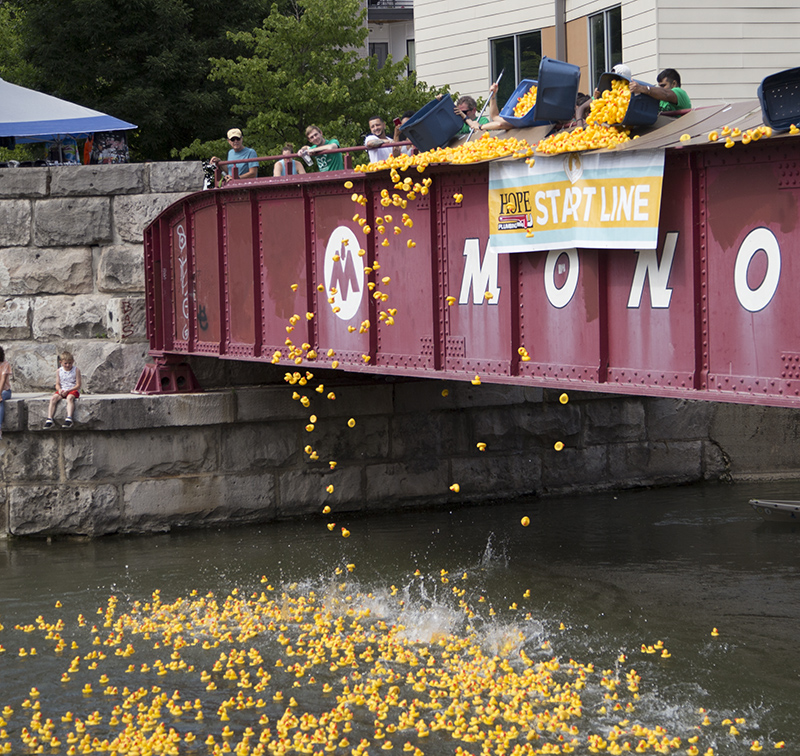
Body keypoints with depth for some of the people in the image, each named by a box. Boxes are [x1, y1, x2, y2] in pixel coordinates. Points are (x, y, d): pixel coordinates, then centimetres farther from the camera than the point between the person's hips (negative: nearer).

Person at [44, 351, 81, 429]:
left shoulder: (76, 370, -3)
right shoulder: (59, 371, 8)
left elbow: (78, 385, -7)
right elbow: (57, 384, 9)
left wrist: (68, 391, -19)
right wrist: (59, 390, -16)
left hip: (73, 390, -4)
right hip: (62, 390, 4)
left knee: (69, 398, -38)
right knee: (53, 398, -25)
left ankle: (69, 418, -50)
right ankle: (49, 419, -30)